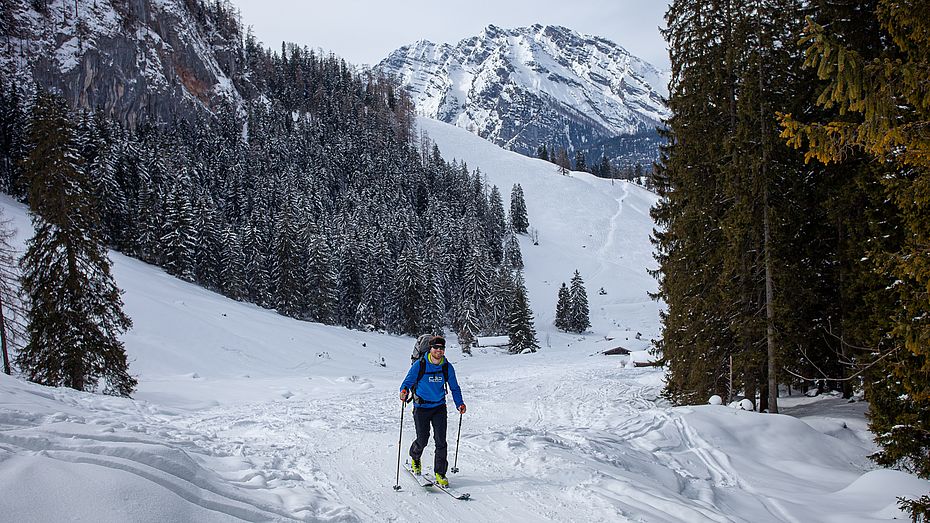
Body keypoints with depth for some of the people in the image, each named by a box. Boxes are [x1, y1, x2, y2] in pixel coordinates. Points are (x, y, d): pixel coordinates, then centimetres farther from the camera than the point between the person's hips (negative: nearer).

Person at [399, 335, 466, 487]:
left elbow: (454, 387, 10)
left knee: (441, 440, -7)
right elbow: (408, 381, -6)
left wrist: (459, 403, -3)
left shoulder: (447, 367, -1)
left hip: (439, 407, 2)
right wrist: (404, 391, -28)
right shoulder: (419, 365, -10)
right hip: (421, 407, -2)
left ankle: (440, 473, 3)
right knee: (422, 440, 4)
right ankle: (415, 458, 38)